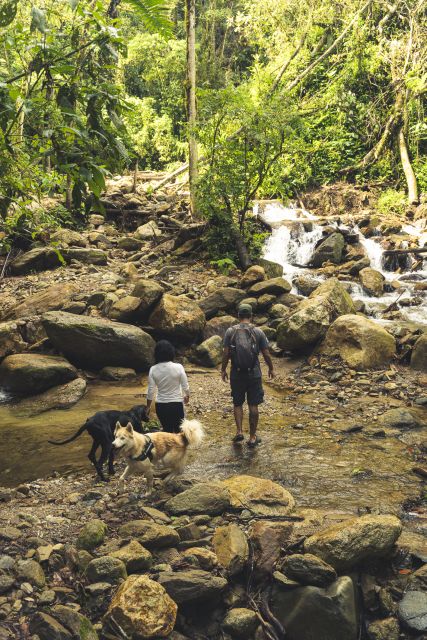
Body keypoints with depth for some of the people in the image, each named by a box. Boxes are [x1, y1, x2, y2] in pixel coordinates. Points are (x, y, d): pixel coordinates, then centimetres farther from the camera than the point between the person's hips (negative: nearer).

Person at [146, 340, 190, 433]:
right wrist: (187, 396, 16)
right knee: (178, 431, 13)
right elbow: (185, 387, -6)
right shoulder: (178, 367, -14)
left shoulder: (153, 369, -10)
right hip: (176, 404, -2)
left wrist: (148, 407, 9)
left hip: (161, 406, 2)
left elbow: (151, 391, -6)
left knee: (167, 431, 18)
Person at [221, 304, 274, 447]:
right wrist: (271, 369, 15)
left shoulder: (230, 331, -3)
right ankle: (252, 437, 11)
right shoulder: (258, 332, -3)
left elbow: (226, 353, -4)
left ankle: (239, 431, 5)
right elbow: (266, 354, -1)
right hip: (254, 374, 0)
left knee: (237, 403, 15)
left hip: (236, 374, 0)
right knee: (253, 405, 6)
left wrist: (223, 370, 9)